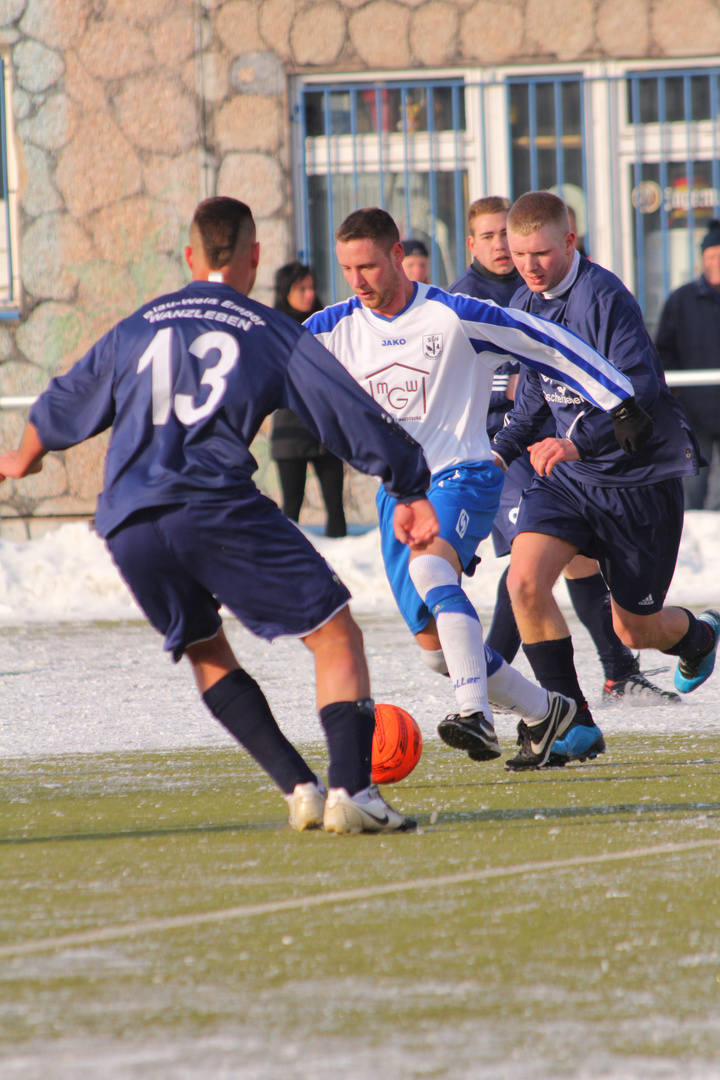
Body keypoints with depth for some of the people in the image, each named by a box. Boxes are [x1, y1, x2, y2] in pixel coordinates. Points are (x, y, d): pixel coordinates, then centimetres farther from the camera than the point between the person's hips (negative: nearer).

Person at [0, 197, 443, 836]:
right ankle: (350, 791, -16)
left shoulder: (135, 329, 23)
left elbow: (60, 411, 37)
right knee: (335, 635, 2)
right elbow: (353, 418, 9)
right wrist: (412, 491, 20)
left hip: (129, 526, 5)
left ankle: (299, 789, 10)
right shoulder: (271, 332, 10)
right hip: (216, 510, -4)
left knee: (204, 651, 24)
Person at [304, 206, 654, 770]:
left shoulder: (457, 317, -10)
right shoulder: (335, 328, 3)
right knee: (437, 649, 2)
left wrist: (620, 405, -4)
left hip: (461, 475, -6)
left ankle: (476, 715, -46)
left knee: (429, 566, -36)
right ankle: (544, 713, 23)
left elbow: (551, 344, -5)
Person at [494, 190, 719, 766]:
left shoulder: (604, 298, -21)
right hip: (569, 474, 6)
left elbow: (641, 387, -31)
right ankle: (576, 725, -11)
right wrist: (501, 452, 10)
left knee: (635, 629, 7)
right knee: (525, 580, -20)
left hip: (640, 476, -6)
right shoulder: (525, 306, 4)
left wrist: (579, 440, -43)